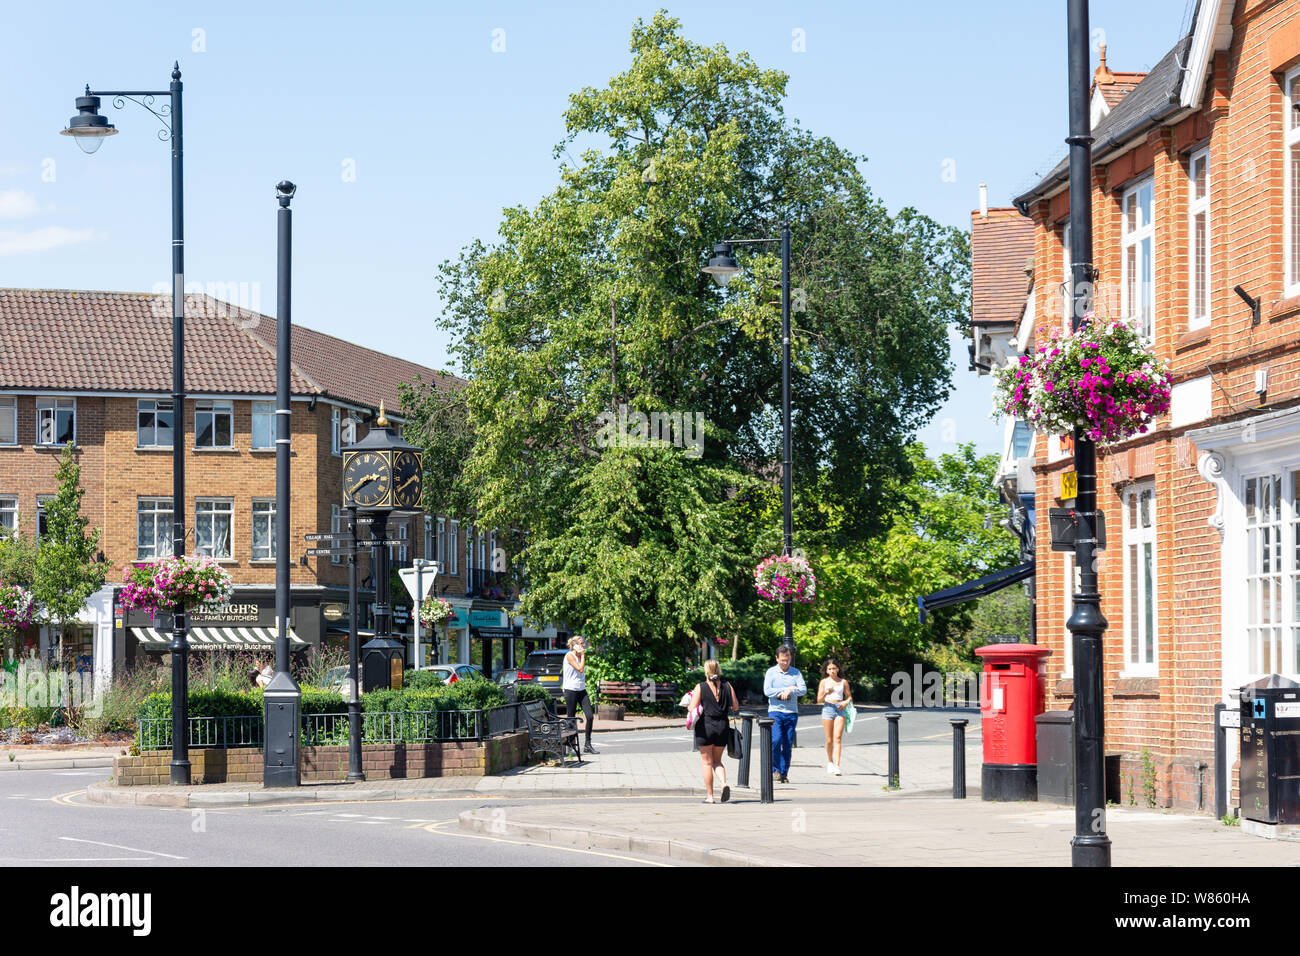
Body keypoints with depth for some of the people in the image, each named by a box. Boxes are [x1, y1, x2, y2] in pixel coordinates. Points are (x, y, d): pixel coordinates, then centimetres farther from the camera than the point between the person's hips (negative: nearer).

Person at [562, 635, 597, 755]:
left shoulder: (580, 656, 14)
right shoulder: (569, 655, -8)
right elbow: (580, 669, -15)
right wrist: (582, 655, -9)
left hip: (582, 690, 7)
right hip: (571, 690, -7)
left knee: (589, 716, -5)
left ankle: (587, 745, 1)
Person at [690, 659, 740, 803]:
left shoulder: (700, 688, -8)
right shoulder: (727, 686, 0)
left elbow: (693, 709, -12)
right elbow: (736, 707, 4)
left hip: (705, 728, -3)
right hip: (723, 727, 3)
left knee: (707, 762, 7)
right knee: (717, 761, 17)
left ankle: (710, 796, 7)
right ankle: (724, 784, -9)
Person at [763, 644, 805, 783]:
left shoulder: (796, 672, 10)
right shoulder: (771, 672, 6)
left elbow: (803, 689, -1)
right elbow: (767, 691, -7)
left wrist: (789, 691, -16)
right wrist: (788, 689, -7)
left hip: (791, 712, 2)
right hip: (775, 711, -2)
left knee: (787, 744, 1)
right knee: (776, 739, -18)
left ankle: (784, 773, 7)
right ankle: (775, 770, -6)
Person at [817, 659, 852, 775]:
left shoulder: (843, 682, 9)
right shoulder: (824, 682, 7)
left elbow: (850, 697, 16)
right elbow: (819, 700, 4)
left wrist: (846, 702, -6)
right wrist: (826, 693, -16)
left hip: (840, 709, 0)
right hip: (827, 709, 0)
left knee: (837, 738, -11)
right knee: (829, 740, 5)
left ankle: (837, 766, -17)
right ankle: (830, 762, 26)